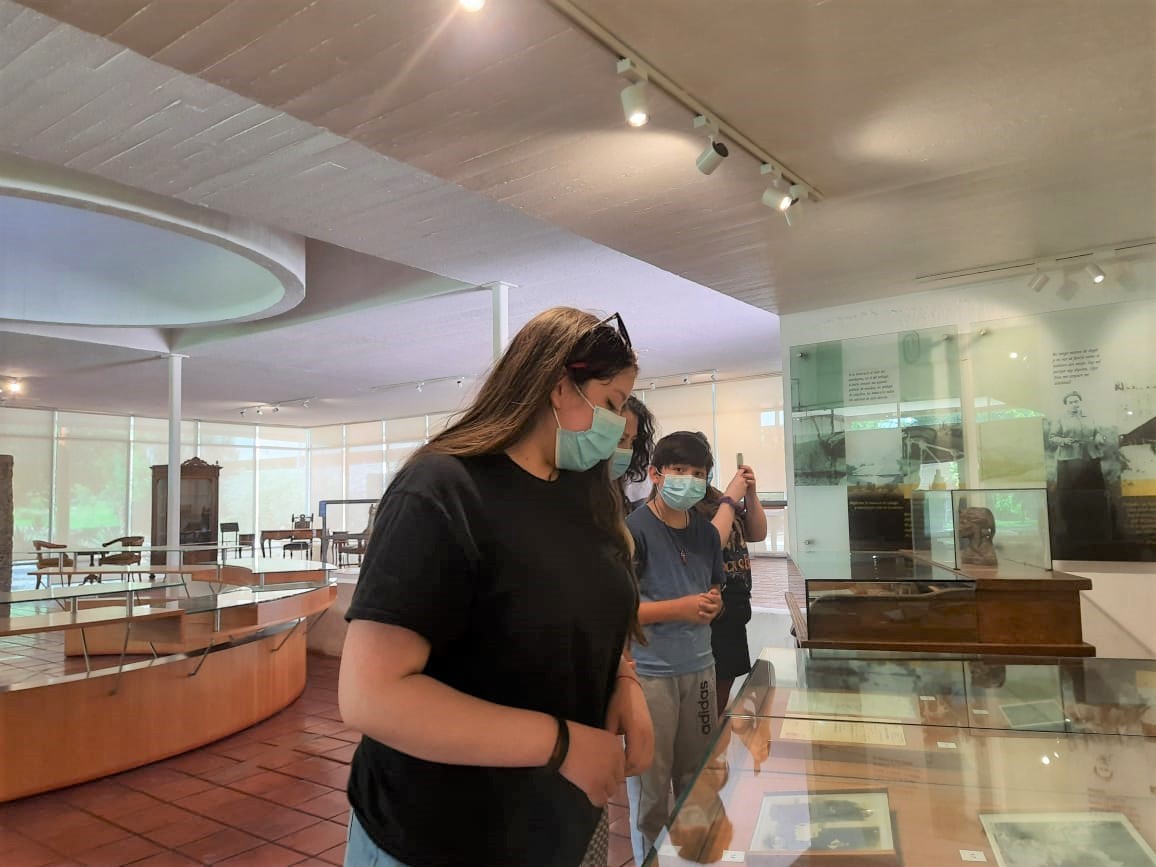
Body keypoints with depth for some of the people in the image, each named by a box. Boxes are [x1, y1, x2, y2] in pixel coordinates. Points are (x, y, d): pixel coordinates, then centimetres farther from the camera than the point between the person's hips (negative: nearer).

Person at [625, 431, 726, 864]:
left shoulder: (707, 532, 7)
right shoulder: (633, 530, -15)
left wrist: (713, 603, -3)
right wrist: (680, 608, -20)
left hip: (699, 667, 6)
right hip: (649, 673, -6)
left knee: (699, 778, 19)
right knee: (650, 786, 8)